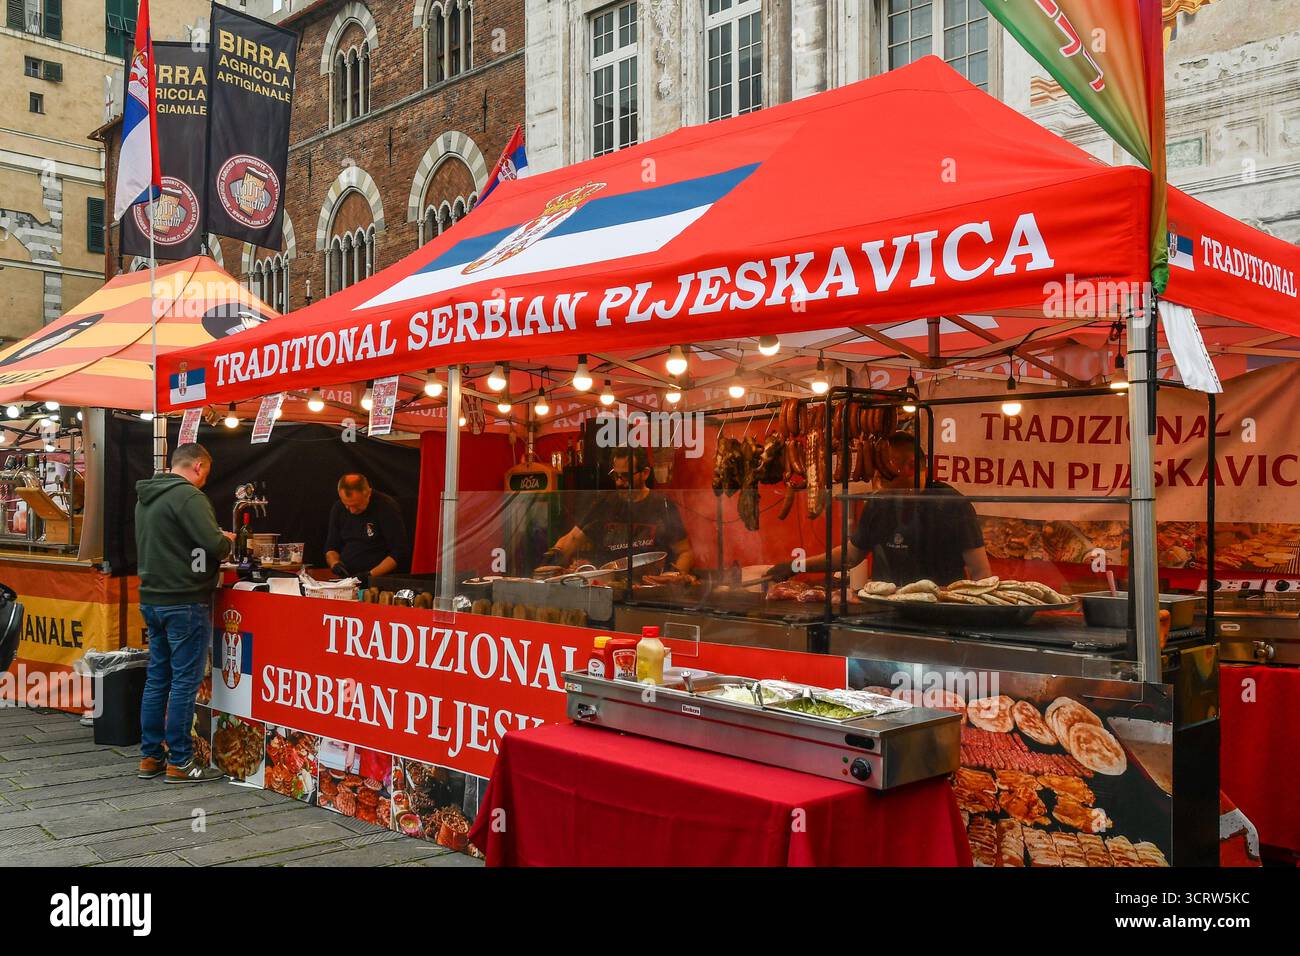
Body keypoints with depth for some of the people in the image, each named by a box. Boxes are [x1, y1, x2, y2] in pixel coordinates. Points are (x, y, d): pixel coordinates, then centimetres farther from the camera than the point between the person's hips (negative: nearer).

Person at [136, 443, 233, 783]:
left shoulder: (145, 497, 14)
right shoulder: (188, 495, -15)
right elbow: (213, 544, -24)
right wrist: (227, 540, -1)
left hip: (152, 599, 9)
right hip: (184, 602, -9)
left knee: (157, 678, 14)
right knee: (185, 681, -2)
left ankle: (150, 757, 20)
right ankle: (179, 762, 3)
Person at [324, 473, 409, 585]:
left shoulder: (387, 508, -9)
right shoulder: (338, 508, 8)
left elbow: (399, 553, -10)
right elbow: (331, 548, 18)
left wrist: (371, 575, -18)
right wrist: (334, 564, -3)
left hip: (379, 580, -3)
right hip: (345, 579, 3)